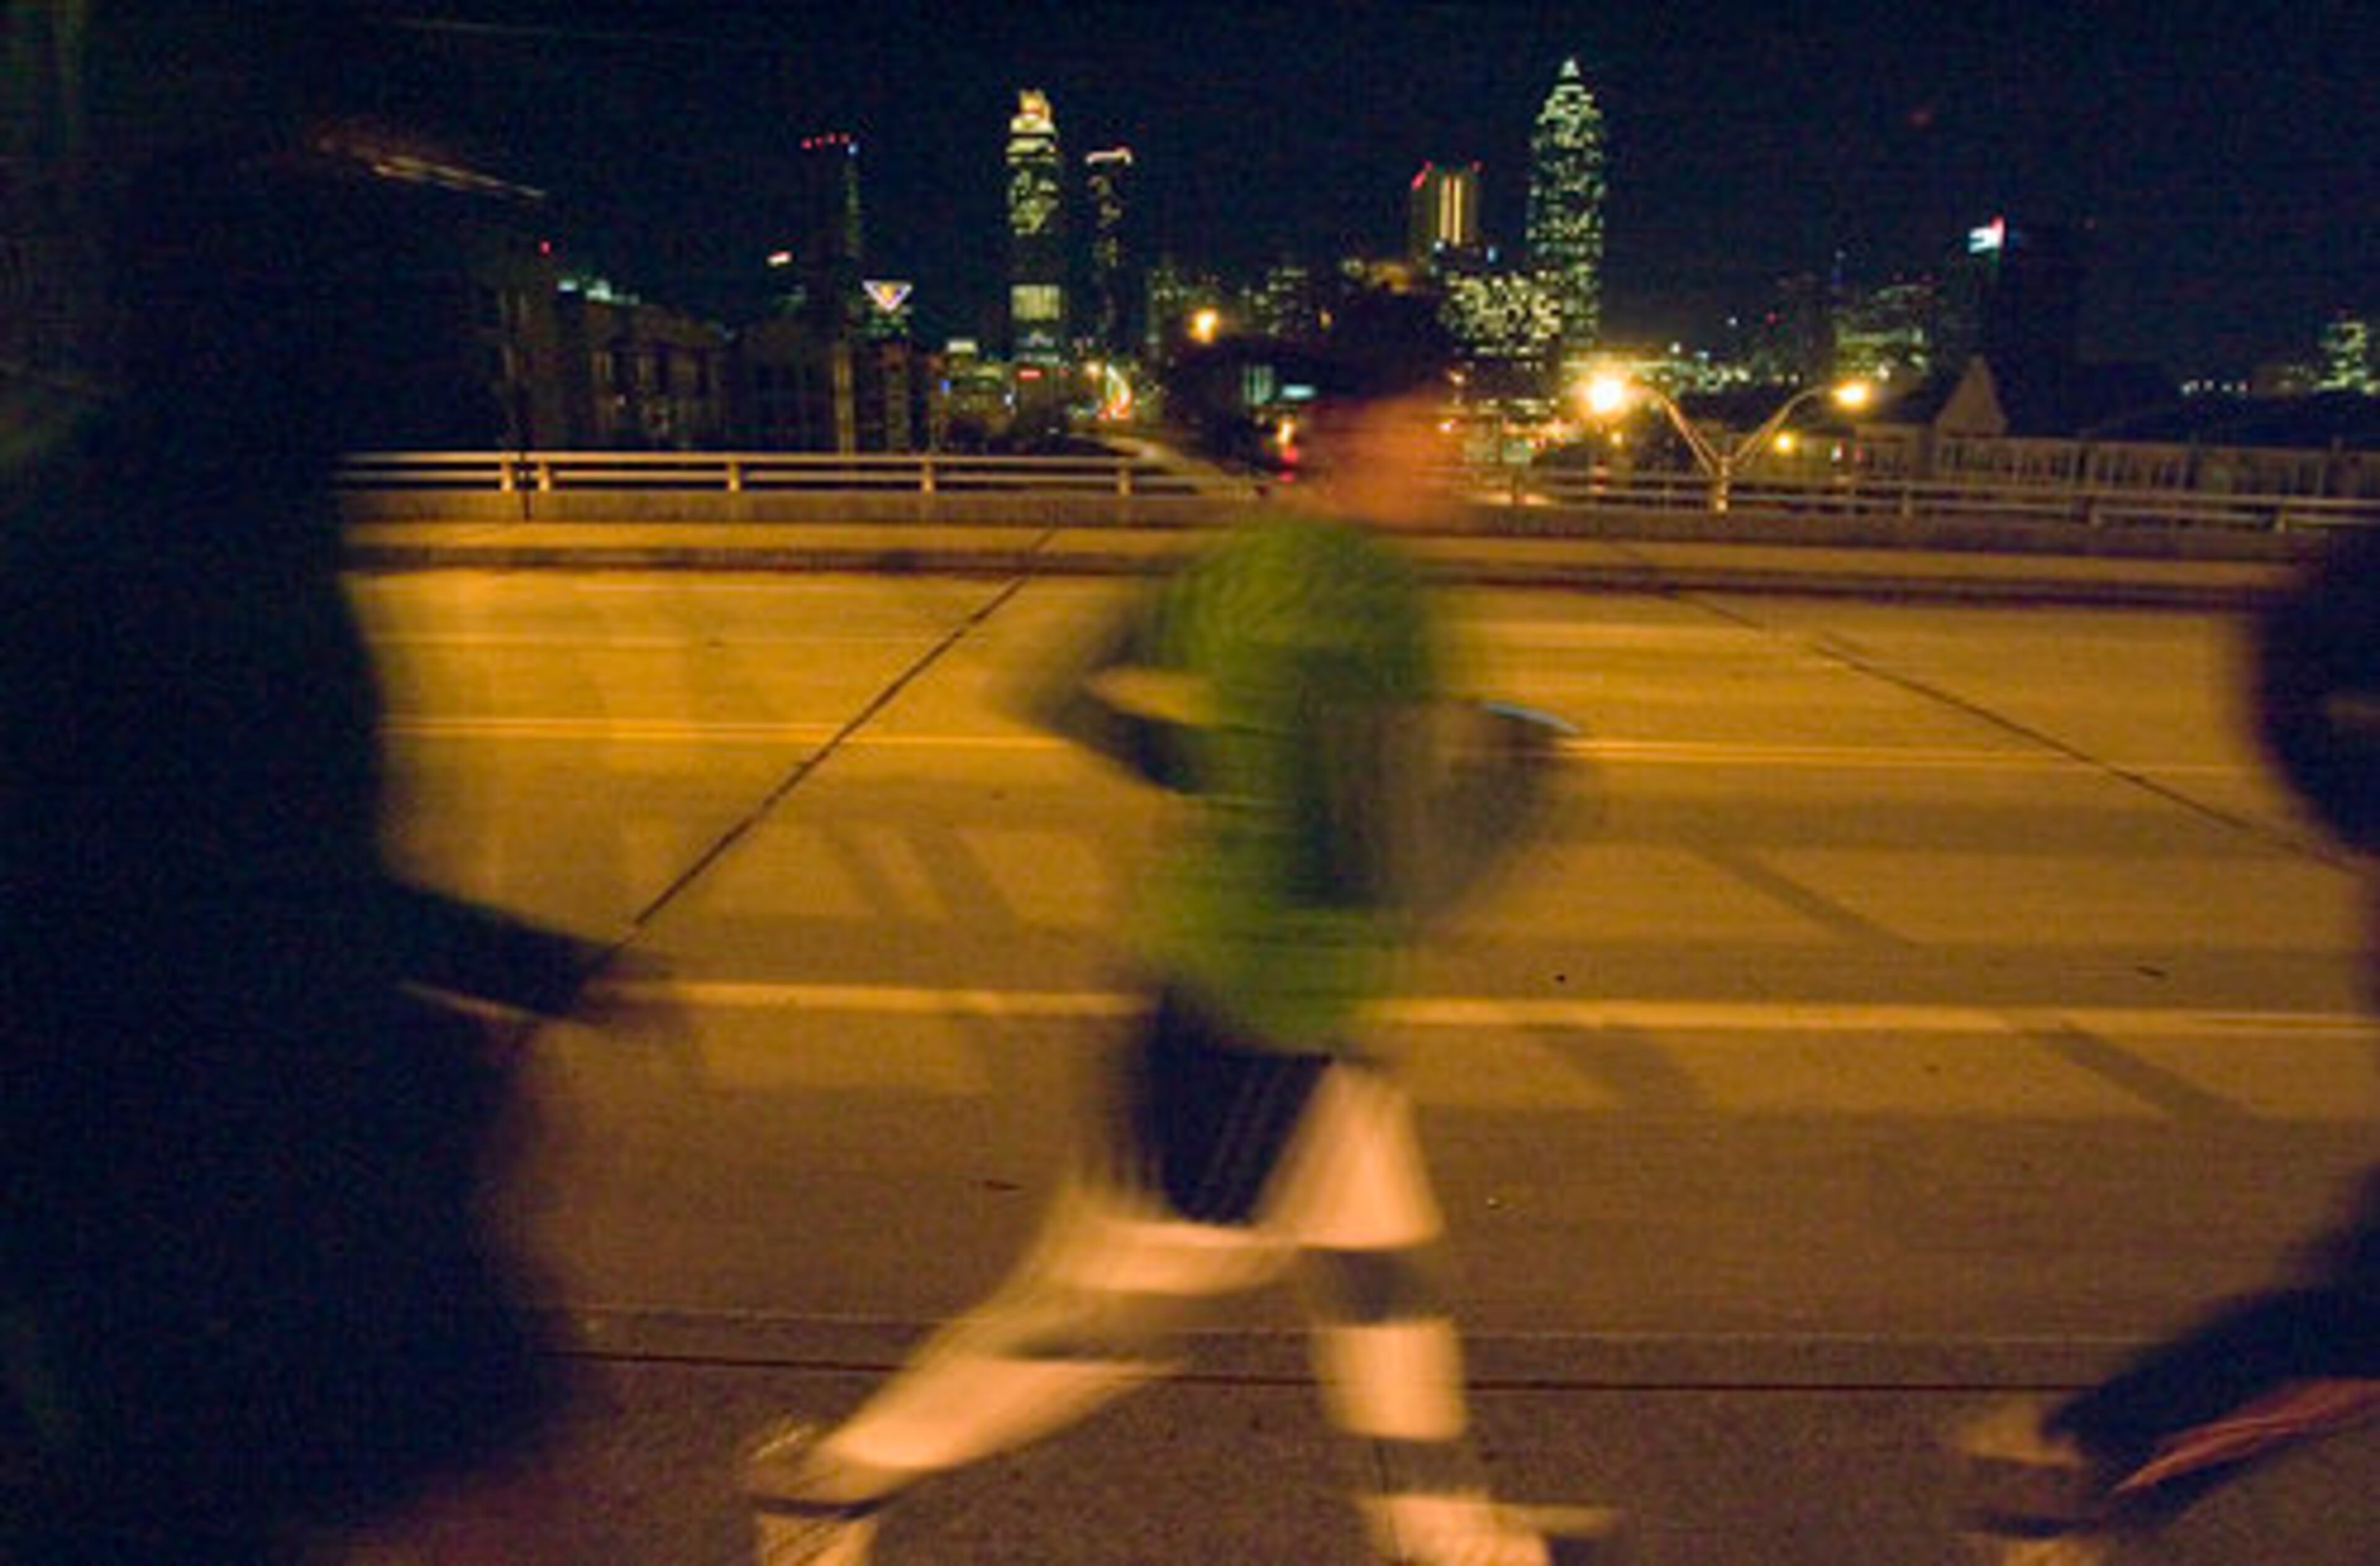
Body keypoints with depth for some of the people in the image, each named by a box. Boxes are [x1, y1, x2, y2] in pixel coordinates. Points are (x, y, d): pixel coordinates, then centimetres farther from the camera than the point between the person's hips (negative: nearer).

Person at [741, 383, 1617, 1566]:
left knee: (1382, 1263, 22)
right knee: (1120, 1307, 9)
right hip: (1261, 1014, -9)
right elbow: (1396, 877, -27)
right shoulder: (1371, 601, -23)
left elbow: (1072, 695, 11)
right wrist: (1505, 777, -8)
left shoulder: (1243, 560, 3)